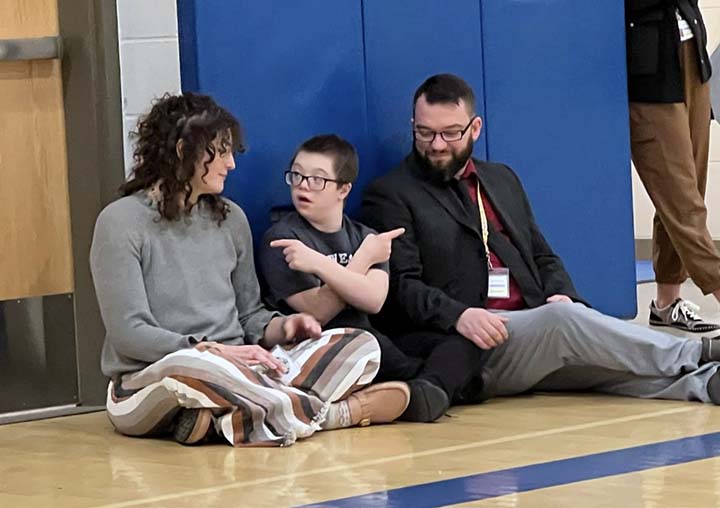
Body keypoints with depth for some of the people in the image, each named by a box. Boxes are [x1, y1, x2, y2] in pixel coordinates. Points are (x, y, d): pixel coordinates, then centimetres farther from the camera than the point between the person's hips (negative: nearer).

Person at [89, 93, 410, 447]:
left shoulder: (230, 219, 14)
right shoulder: (121, 222, -4)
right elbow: (129, 333, -12)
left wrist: (281, 327, -4)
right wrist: (215, 351, -21)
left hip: (234, 372, 6)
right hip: (150, 386, -6)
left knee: (361, 346, -12)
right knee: (190, 368, -43)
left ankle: (224, 420, -31)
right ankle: (340, 412, -27)